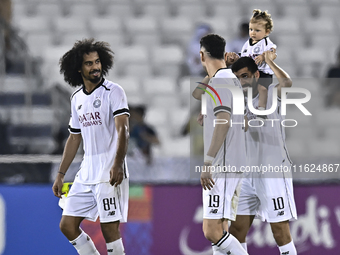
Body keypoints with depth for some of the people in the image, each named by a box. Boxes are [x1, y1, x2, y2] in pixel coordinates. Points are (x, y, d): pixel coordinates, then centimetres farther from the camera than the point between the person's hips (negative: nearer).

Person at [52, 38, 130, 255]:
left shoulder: (113, 91, -6)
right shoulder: (77, 98, 15)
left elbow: (122, 130, -17)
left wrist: (117, 165, -30)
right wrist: (61, 175, 22)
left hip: (110, 173, -7)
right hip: (86, 174, 7)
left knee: (110, 229, -9)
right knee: (67, 225, 5)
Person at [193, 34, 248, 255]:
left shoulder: (218, 83, -12)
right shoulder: (234, 81, 17)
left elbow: (223, 122, -22)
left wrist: (208, 162, -23)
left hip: (221, 169, -10)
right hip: (234, 168, 10)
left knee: (212, 232, -14)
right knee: (218, 231, 9)